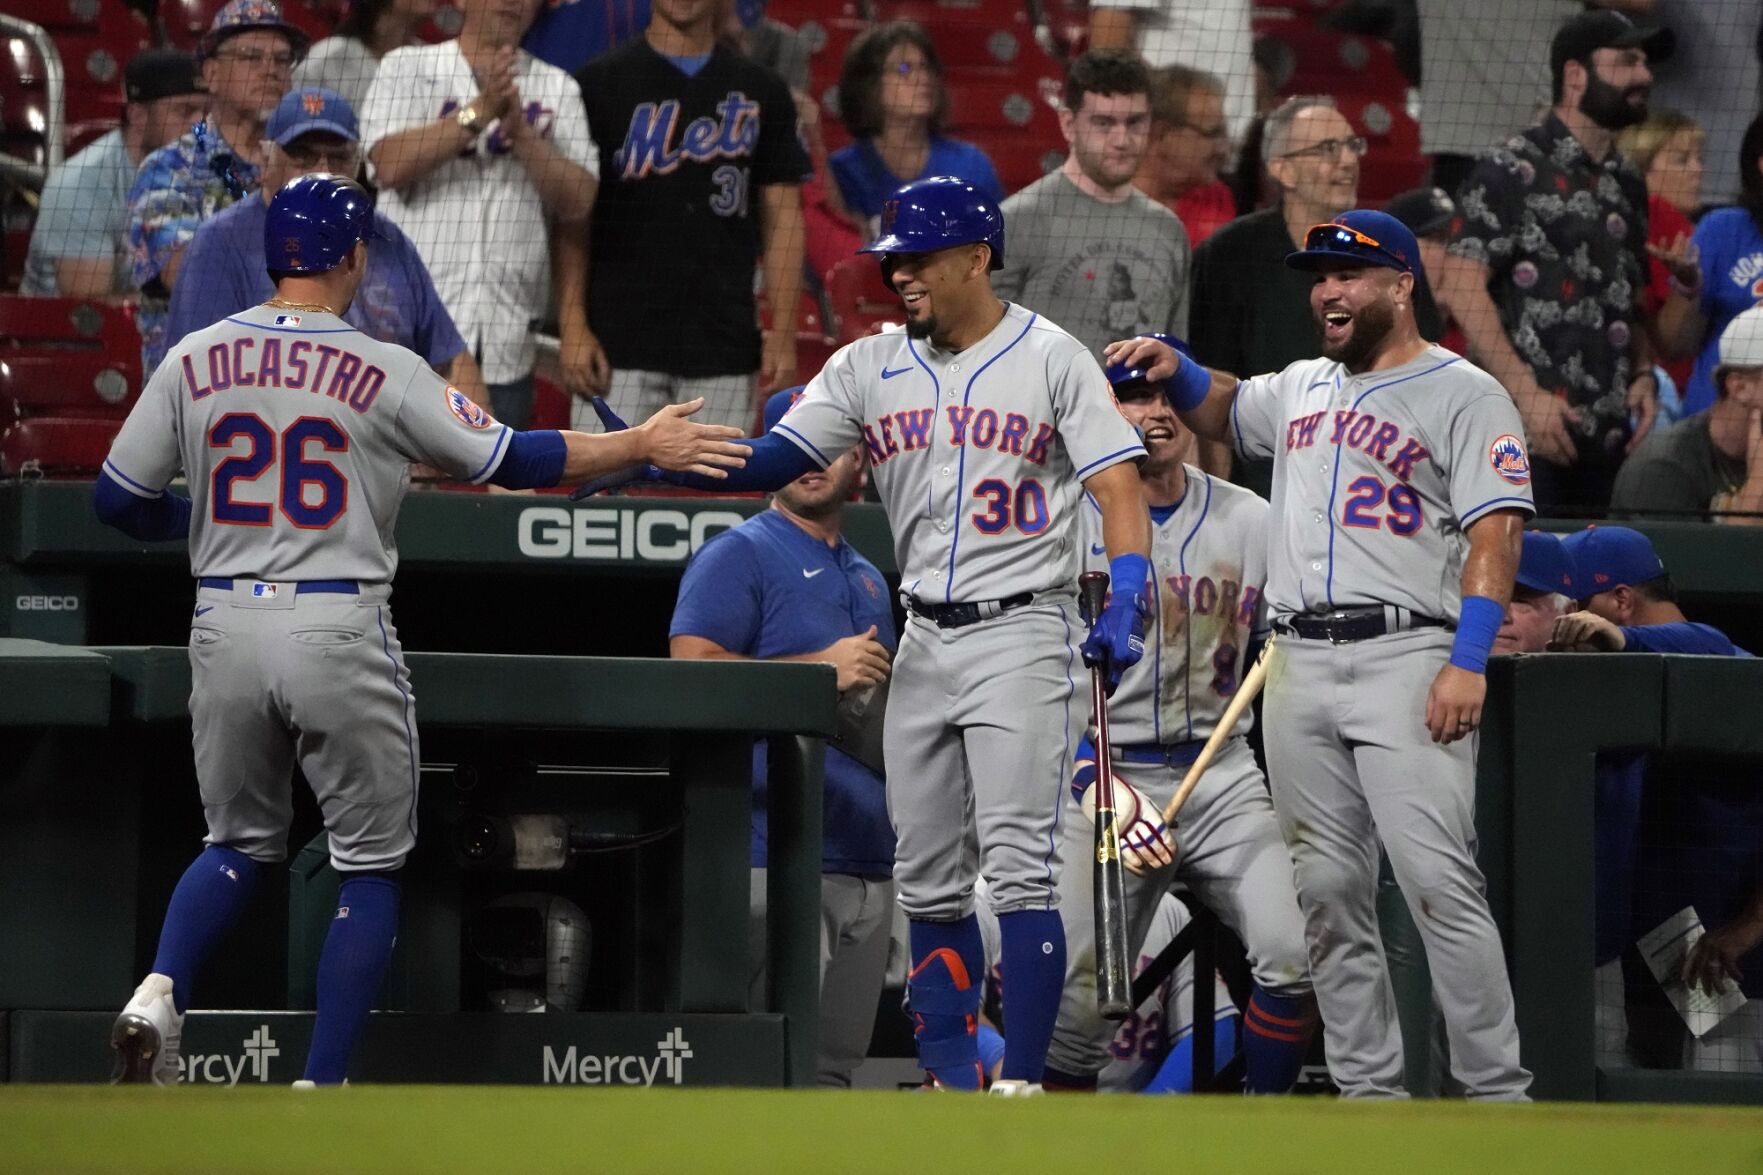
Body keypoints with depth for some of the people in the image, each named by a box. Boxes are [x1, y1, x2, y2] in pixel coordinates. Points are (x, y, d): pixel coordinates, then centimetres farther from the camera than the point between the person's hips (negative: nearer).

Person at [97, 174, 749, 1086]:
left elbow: (119, 500, 6)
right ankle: (322, 1089, 1)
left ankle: (160, 994, -8)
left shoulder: (195, 360, 3)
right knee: (371, 864, 9)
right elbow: (506, 461, -2)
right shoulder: (384, 372, -6)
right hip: (338, 630, -4)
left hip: (225, 626, 4)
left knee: (240, 841, 20)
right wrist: (643, 446, 8)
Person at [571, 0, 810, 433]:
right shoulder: (601, 83, 3)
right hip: (620, 343, -2)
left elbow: (782, 219, 10)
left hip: (725, 347, 2)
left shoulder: (761, 92, 10)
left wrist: (782, 333, 2)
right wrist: (573, 327, -7)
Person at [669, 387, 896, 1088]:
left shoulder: (867, 581, 25)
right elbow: (692, 670, -13)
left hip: (870, 862, 8)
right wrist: (820, 668, -14)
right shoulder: (740, 556, 0)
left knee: (835, 1063, 7)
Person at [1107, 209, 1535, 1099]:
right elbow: (1222, 411, 39)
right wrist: (1175, 369, 15)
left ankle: (1497, 1095, -15)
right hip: (1299, 660, 7)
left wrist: (1468, 661, -20)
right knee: (1327, 890, 6)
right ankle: (1368, 1092, 11)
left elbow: (1495, 531, -9)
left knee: (1437, 880, -16)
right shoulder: (1303, 390, 21)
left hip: (1405, 656, -7)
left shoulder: (1464, 395, -1)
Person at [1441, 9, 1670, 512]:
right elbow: (1463, 286, -10)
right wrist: (1527, 395, -16)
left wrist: (1643, 375, 6)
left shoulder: (1627, 184, 19)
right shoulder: (1511, 170, -3)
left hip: (1607, 436, 7)